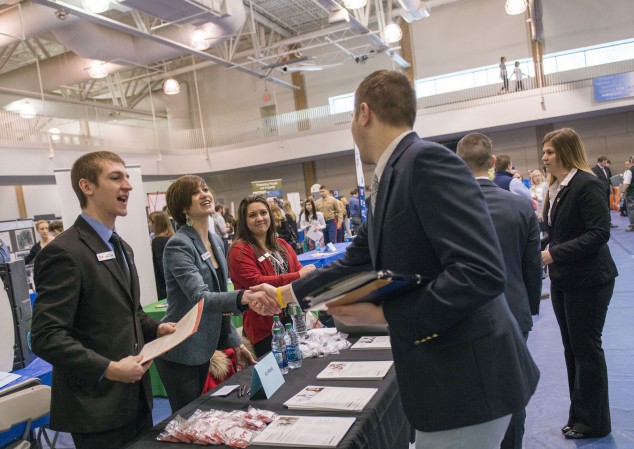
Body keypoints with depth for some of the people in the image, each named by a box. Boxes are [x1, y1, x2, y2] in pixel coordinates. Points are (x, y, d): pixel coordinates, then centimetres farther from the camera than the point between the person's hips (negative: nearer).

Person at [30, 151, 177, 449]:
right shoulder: (64, 252, -17)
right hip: (96, 407, -8)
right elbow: (46, 336, -21)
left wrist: (155, 328, 3)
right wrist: (108, 369, -24)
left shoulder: (122, 248, 13)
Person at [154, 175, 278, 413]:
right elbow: (200, 298, -31)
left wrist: (235, 343, 11)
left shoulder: (216, 241, 5)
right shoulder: (178, 246, -18)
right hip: (181, 355, -7)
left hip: (208, 348, 7)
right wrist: (244, 297, -48)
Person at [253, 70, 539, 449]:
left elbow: (482, 272, -28)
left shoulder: (427, 160, -19)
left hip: (466, 378, -9)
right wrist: (286, 293, 24)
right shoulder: (393, 175, 10)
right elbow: (355, 262, 18)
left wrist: (384, 313, -21)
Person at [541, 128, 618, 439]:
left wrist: (554, 254, -24)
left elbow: (599, 234, -22)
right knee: (571, 348, 15)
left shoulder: (587, 185, -16)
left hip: (587, 281, -8)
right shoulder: (555, 187, 9)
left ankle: (593, 422, 20)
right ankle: (579, 414, 30)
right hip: (562, 280, 8)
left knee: (586, 349, 3)